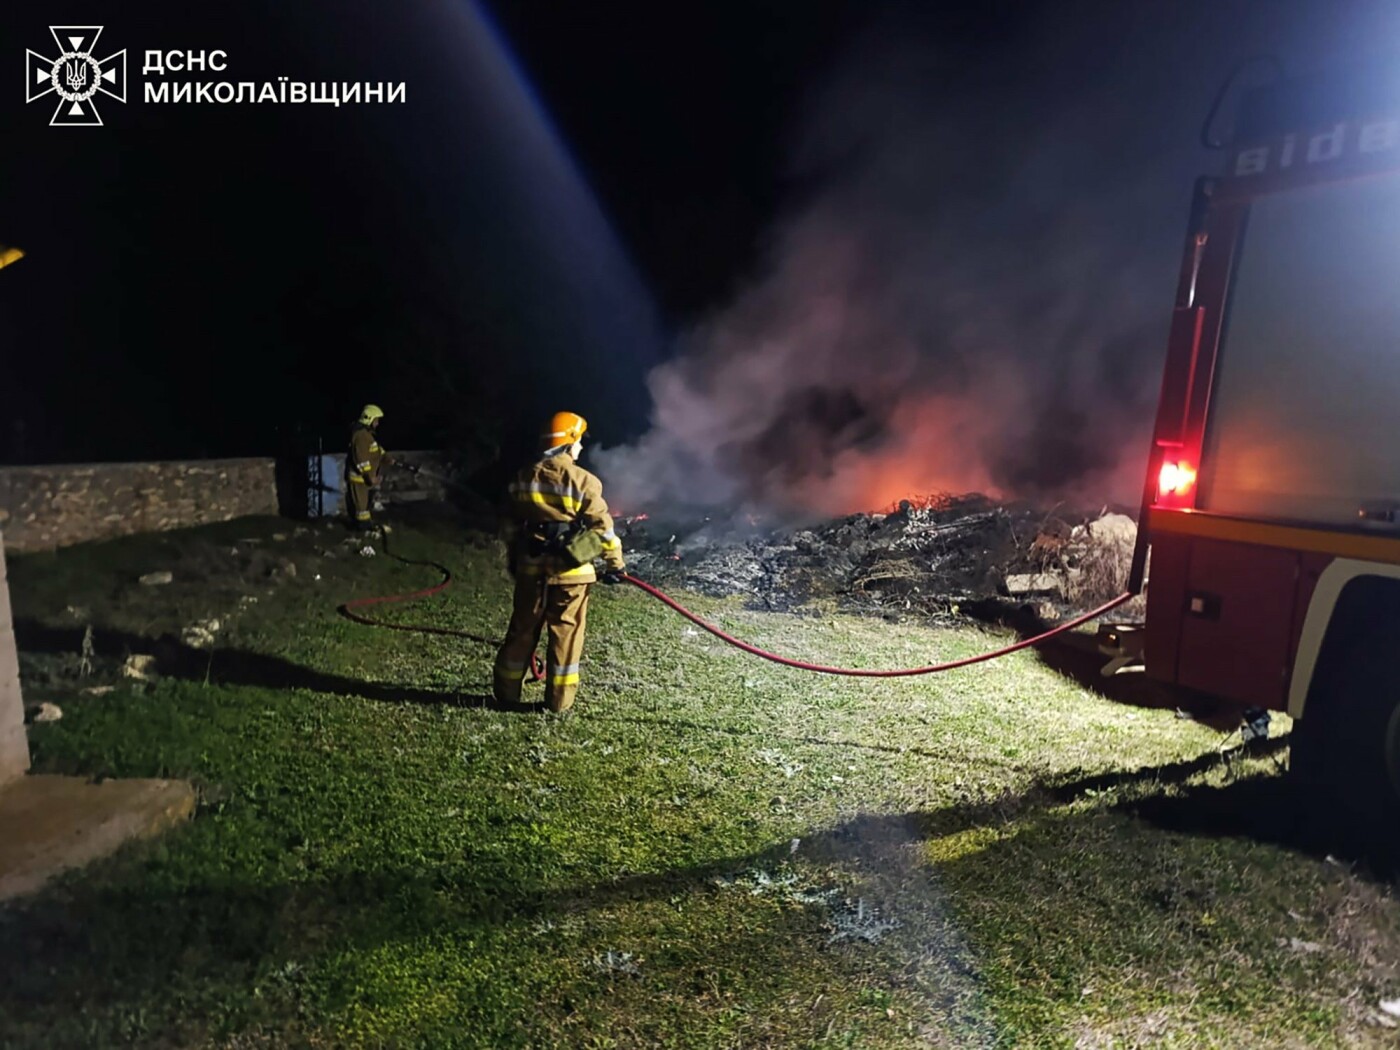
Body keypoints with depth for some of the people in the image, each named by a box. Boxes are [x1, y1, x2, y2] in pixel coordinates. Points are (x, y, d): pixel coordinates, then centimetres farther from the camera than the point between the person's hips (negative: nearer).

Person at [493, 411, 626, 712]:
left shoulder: (523, 478, 5)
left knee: (523, 630, 15)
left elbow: (510, 525, 12)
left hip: (531, 566, 4)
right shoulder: (583, 481, -11)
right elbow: (602, 527, -11)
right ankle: (559, 699, 13)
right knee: (566, 633, 6)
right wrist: (615, 563, 0)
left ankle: (507, 691, 26)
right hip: (571, 569, -4)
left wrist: (515, 558, 25)